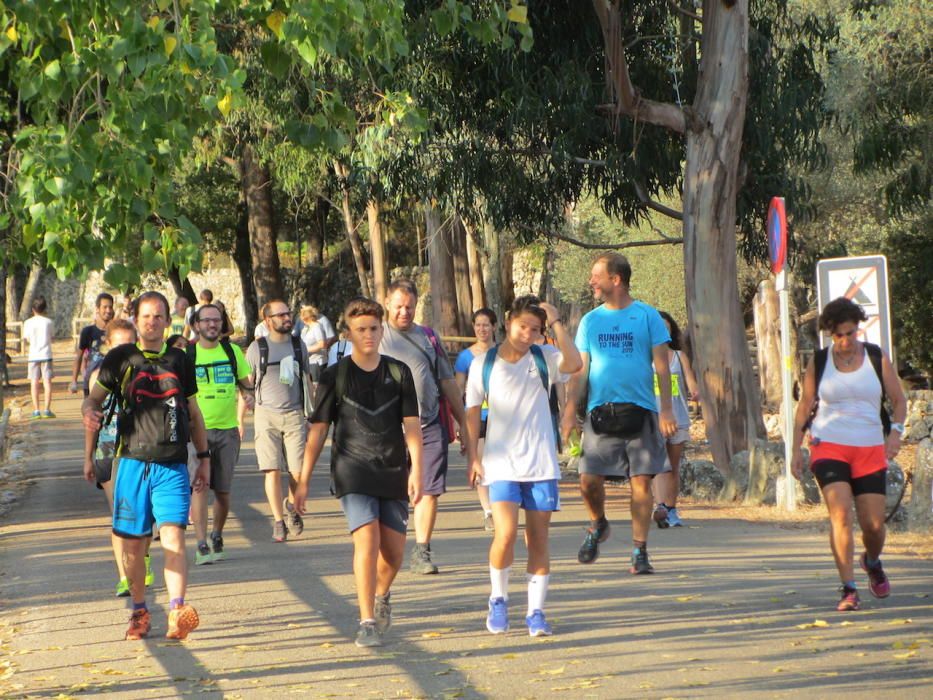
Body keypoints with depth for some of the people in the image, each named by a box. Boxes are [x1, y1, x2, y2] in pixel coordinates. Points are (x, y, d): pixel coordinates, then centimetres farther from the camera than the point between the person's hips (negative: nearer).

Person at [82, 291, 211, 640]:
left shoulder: (179, 361, 11)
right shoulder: (121, 358, 6)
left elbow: (193, 413, 20)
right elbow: (95, 397, 10)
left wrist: (204, 458, 18)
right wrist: (89, 411, -14)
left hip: (173, 467, 0)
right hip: (133, 463, 0)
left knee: (173, 536, -16)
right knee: (133, 543, 6)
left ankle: (177, 612, -28)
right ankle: (140, 612, 24)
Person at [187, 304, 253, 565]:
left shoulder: (232, 351, 7)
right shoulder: (186, 354, 0)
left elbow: (245, 382, 16)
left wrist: (248, 395, -5)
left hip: (227, 428, 3)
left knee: (223, 491, 7)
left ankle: (217, 536, 30)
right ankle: (201, 545, -16)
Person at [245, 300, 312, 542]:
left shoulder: (298, 345, 11)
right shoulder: (257, 348, 2)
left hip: (294, 414, 2)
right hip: (267, 414, -2)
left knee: (299, 471, -6)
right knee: (273, 471, -6)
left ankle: (291, 506, 22)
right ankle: (279, 521, 3)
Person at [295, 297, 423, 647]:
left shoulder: (399, 373, 5)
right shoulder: (335, 377, 1)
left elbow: (411, 424, 2)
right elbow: (318, 430, 3)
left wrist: (416, 470, -11)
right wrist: (303, 482, 2)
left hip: (393, 473, 3)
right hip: (353, 472, -3)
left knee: (394, 552, 6)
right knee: (367, 540, -19)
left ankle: (380, 596, 39)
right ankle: (367, 622, -14)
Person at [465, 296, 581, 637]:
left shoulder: (544, 358, 3)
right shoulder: (484, 363, 4)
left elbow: (575, 363, -18)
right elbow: (473, 412, 8)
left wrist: (556, 323, -15)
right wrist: (473, 457, 2)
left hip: (541, 464, 1)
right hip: (501, 465, -1)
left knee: (538, 539, 2)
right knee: (506, 533, -15)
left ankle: (536, 611, 11)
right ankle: (498, 599, 6)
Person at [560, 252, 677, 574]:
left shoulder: (647, 316, 2)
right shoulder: (590, 321, 11)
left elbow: (661, 366, 1)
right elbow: (580, 370, 10)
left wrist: (666, 409, -6)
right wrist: (570, 410, 0)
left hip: (640, 411, -2)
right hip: (600, 411, 2)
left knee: (641, 481, -3)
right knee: (589, 479, -6)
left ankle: (640, 551, 4)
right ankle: (598, 525, 24)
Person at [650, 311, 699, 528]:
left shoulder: (680, 357, 10)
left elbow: (691, 386, 5)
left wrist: (695, 394, -10)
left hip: (679, 419, 2)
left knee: (674, 467, 1)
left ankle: (672, 511, -1)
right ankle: (660, 507, -18)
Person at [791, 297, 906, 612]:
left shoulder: (877, 358, 4)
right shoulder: (818, 363, 3)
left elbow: (899, 399, 10)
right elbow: (804, 407, 11)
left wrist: (896, 431, -8)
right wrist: (796, 449, 7)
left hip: (870, 449, 1)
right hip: (829, 447, -1)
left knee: (873, 524, 0)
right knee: (840, 515, -18)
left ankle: (872, 563, 35)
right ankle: (849, 590, -18)